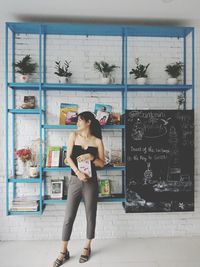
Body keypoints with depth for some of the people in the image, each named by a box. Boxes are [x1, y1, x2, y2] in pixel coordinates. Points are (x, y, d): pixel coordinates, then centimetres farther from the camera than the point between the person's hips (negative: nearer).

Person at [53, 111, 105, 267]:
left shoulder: (97, 141, -1)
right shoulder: (74, 136, 2)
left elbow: (102, 163, 1)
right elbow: (68, 157, -4)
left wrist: (91, 157, -17)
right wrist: (78, 172, -17)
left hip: (91, 182, -1)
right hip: (75, 181, 1)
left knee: (90, 215, 12)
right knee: (69, 217, 7)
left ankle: (87, 247, 33)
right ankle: (64, 252, 25)